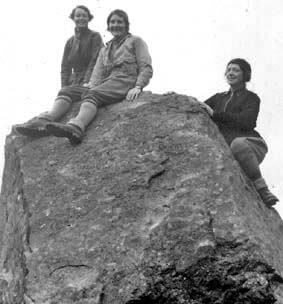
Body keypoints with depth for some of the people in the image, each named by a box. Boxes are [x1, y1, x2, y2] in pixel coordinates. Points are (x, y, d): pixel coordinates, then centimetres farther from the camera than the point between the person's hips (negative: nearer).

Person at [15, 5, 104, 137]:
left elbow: (95, 62, -7)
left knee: (66, 94, -34)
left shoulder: (95, 37, 4)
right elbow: (65, 67, 16)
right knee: (64, 94, -25)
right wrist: (64, 86, 0)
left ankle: (45, 120, -58)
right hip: (74, 83, 7)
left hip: (90, 83, -7)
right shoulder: (70, 41, 20)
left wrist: (87, 83, -18)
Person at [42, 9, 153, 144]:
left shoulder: (135, 41, 15)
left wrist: (138, 87, -15)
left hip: (126, 81, -6)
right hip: (109, 82, 6)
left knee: (92, 96, -33)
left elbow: (146, 67, 3)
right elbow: (98, 74, 16)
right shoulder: (105, 49, 30)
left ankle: (75, 127, -58)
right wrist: (91, 87, -6)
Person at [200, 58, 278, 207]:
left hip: (251, 145, -4)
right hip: (227, 150, 4)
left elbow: (245, 122, -10)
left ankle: (262, 188, -33)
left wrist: (215, 114, -9)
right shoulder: (219, 98, 26)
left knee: (238, 143, -41)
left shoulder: (251, 98, 9)